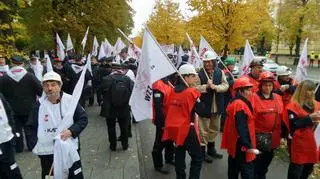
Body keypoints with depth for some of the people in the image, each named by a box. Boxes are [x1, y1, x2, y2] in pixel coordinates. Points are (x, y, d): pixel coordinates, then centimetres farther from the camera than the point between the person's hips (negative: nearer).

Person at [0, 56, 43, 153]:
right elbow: (40, 91, -13)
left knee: (16, 128, 14)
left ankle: (18, 147, 22)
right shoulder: (30, 76, -14)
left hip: (13, 109, 1)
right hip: (29, 108, -1)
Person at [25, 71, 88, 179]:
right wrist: (34, 145, -9)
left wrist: (72, 131, -22)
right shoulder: (39, 104, -5)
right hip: (47, 151, 2)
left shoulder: (70, 100, -11)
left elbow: (83, 118, -6)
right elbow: (30, 127, 3)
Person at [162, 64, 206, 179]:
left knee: (180, 154, 21)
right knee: (197, 157, 4)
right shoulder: (191, 92, -14)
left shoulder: (174, 91, 5)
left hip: (175, 127, 8)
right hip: (187, 128, -7)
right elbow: (202, 111, -14)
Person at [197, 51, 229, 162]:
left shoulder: (220, 72, 2)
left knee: (215, 129, 20)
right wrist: (206, 86, -29)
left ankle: (211, 149, 38)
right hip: (204, 106, -5)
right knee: (204, 130, 4)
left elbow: (225, 85, -4)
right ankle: (203, 151, 20)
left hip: (217, 106, 6)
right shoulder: (200, 73, -11)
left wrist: (216, 87, -21)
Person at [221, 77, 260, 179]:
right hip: (241, 145, -10)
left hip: (234, 143, 10)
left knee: (234, 169, 20)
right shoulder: (240, 105, -22)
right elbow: (242, 128, -26)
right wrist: (249, 146, -24)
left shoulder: (234, 102, 9)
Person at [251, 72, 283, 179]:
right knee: (257, 161, 5)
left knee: (267, 159, 21)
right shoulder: (254, 97, -12)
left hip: (273, 136, 6)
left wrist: (281, 132, 11)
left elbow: (281, 117, 12)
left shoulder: (278, 98, 6)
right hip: (259, 136, -6)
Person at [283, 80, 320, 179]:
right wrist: (309, 118, -21)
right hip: (300, 144, -7)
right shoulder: (293, 106, -12)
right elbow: (293, 125, -19)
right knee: (296, 169, 6)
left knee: (308, 169, 20)